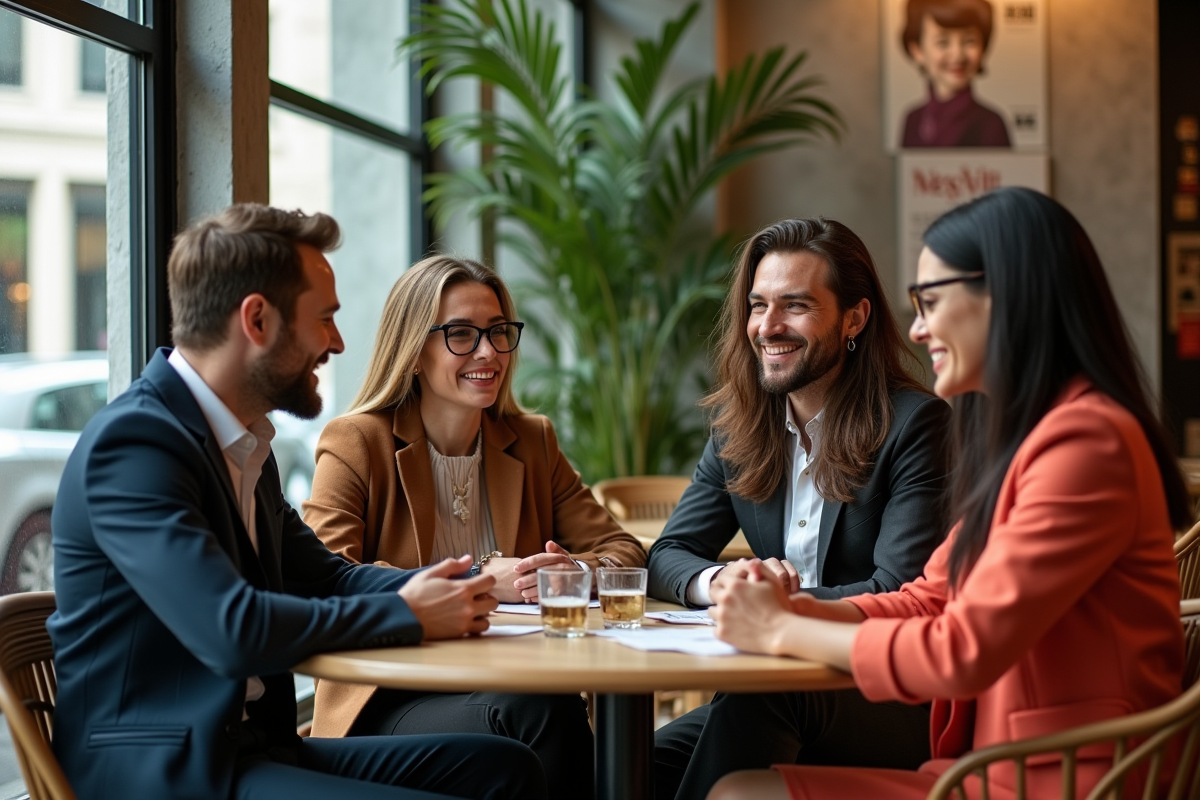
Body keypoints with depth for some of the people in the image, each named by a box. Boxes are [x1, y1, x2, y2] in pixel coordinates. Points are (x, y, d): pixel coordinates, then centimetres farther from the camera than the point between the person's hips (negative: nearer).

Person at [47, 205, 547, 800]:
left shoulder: (244, 443, 13)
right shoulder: (133, 440, -17)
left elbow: (324, 576, 21)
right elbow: (234, 631, -26)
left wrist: (480, 584, 6)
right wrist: (407, 615, -14)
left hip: (251, 744, 10)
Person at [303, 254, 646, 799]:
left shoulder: (532, 442, 17)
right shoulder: (355, 443, 2)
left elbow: (623, 551, 15)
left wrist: (579, 571, -11)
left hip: (513, 688, 4)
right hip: (389, 703, -4)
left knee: (556, 709, -33)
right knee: (540, 710, -34)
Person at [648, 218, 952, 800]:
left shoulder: (915, 424, -9)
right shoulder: (738, 424, 10)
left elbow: (900, 595, -15)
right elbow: (669, 555, 8)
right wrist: (720, 582, -16)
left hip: (896, 703, -5)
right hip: (782, 689, 5)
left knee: (751, 701, -34)